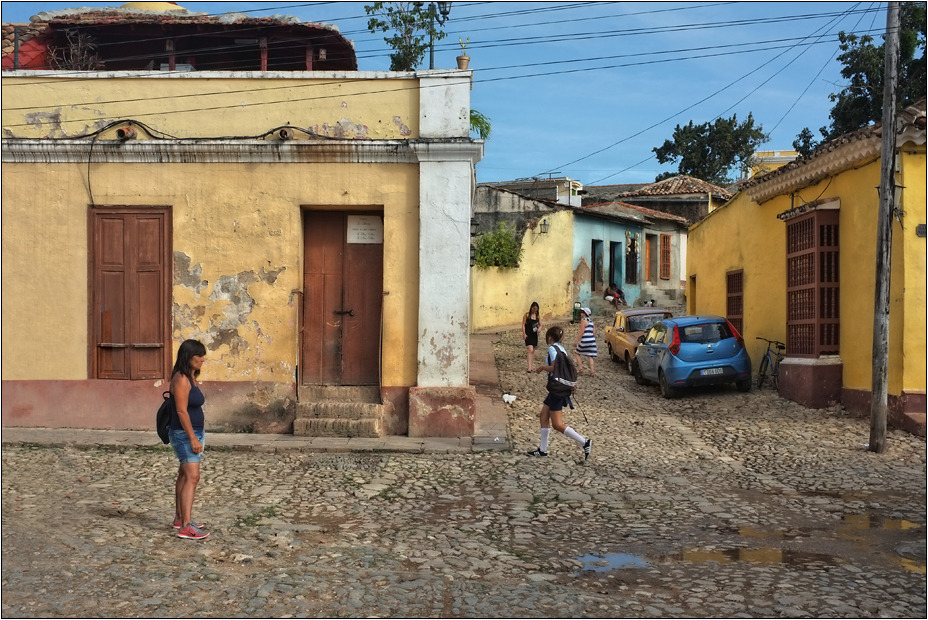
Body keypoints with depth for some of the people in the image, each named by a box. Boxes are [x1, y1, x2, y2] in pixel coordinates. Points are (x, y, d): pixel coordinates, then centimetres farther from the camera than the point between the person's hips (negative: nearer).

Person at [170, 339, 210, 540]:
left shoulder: (191, 378, 12)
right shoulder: (181, 379, -17)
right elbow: (181, 411, -21)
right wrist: (193, 438, -22)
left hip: (194, 433, 10)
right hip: (184, 434, -10)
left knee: (184, 476, 18)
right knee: (192, 477, -14)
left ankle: (179, 518, 29)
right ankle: (186, 527, -16)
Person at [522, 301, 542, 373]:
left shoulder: (538, 316, 6)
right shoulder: (527, 315, -7)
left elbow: (540, 324, 10)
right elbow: (523, 325, -6)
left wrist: (539, 328, -14)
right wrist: (524, 334, -15)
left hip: (534, 335, 5)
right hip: (528, 335, -5)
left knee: (533, 351, 12)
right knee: (531, 350, -17)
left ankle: (531, 367, 21)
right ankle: (529, 368, -19)